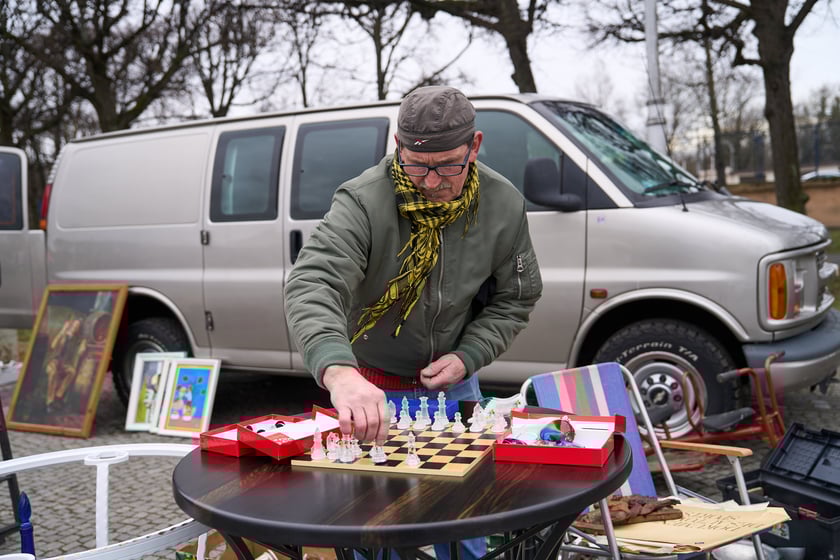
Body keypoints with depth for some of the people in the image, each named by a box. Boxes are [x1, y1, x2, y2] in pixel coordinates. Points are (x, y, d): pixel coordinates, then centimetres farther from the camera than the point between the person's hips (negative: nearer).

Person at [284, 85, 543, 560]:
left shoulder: (504, 206, -13)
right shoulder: (363, 202, -27)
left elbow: (516, 298, 0)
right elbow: (312, 287, -40)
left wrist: (467, 357, -16)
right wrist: (340, 373, -58)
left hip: (455, 385, 3)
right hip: (373, 387, -2)